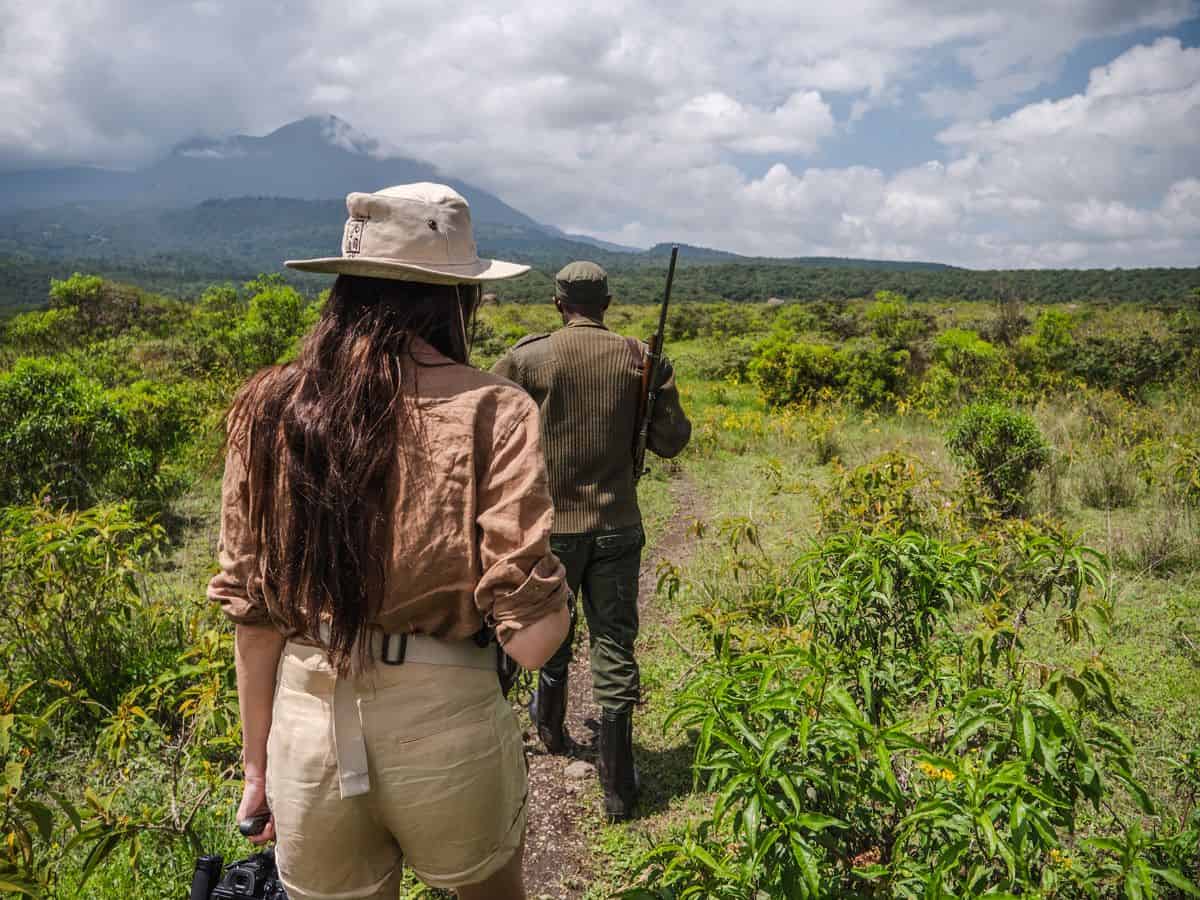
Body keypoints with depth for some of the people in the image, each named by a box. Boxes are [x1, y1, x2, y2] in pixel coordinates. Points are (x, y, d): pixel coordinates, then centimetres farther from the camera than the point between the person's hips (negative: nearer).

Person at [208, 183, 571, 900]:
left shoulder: (271, 407, -4)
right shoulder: (492, 413, -14)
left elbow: (253, 610, 1)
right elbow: (532, 638, -18)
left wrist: (258, 764, 12)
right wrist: (557, 600, 4)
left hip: (308, 729, 3)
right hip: (447, 727, -2)